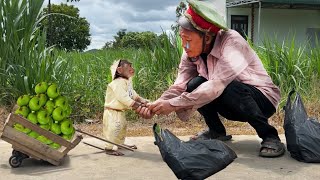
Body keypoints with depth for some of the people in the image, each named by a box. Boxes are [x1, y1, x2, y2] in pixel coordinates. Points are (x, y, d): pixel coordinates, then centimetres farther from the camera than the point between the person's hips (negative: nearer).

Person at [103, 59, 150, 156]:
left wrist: (141, 100, -6)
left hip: (120, 111, 11)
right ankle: (109, 148, -9)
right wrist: (136, 104, -34)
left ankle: (121, 143, 39)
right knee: (114, 128, -17)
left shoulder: (127, 82, 10)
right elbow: (122, 97, -33)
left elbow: (133, 94, 11)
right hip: (113, 111, -11)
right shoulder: (118, 83, -24)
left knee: (123, 127, 22)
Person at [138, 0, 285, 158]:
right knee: (195, 84, -20)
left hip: (263, 99, -5)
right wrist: (155, 105, -32)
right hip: (233, 104, 6)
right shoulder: (191, 53, -9)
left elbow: (216, 86, -37)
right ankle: (216, 131, 3)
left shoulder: (231, 41, -28)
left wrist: (173, 104, -37)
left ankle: (269, 135, -16)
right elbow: (179, 87, -14)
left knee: (228, 88, -36)